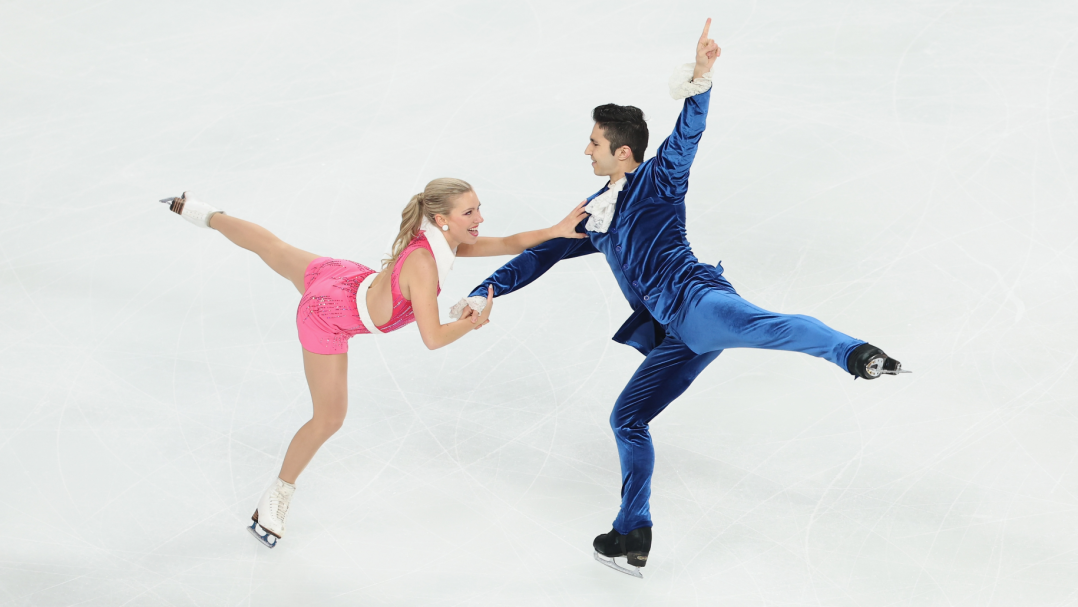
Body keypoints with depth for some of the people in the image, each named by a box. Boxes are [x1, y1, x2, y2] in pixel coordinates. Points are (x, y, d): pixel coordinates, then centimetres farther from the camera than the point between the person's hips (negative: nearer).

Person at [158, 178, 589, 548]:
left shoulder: (446, 240, -16)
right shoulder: (423, 264, -39)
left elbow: (508, 244, -10)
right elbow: (432, 338, -38)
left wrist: (558, 231, -23)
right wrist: (474, 322, -22)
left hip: (340, 280, 7)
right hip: (328, 318, -7)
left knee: (270, 247, 32)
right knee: (328, 418, 5)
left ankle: (202, 213, 53)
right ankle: (277, 495, 24)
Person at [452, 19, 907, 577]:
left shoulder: (656, 180, 6)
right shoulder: (596, 215, 28)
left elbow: (685, 138, -12)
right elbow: (543, 253, 32)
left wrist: (699, 82, -30)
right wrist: (485, 292, 26)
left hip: (694, 300, -9)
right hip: (676, 336, 9)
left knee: (752, 323, -42)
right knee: (626, 419, 14)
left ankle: (855, 353, -64)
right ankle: (633, 538, 23)